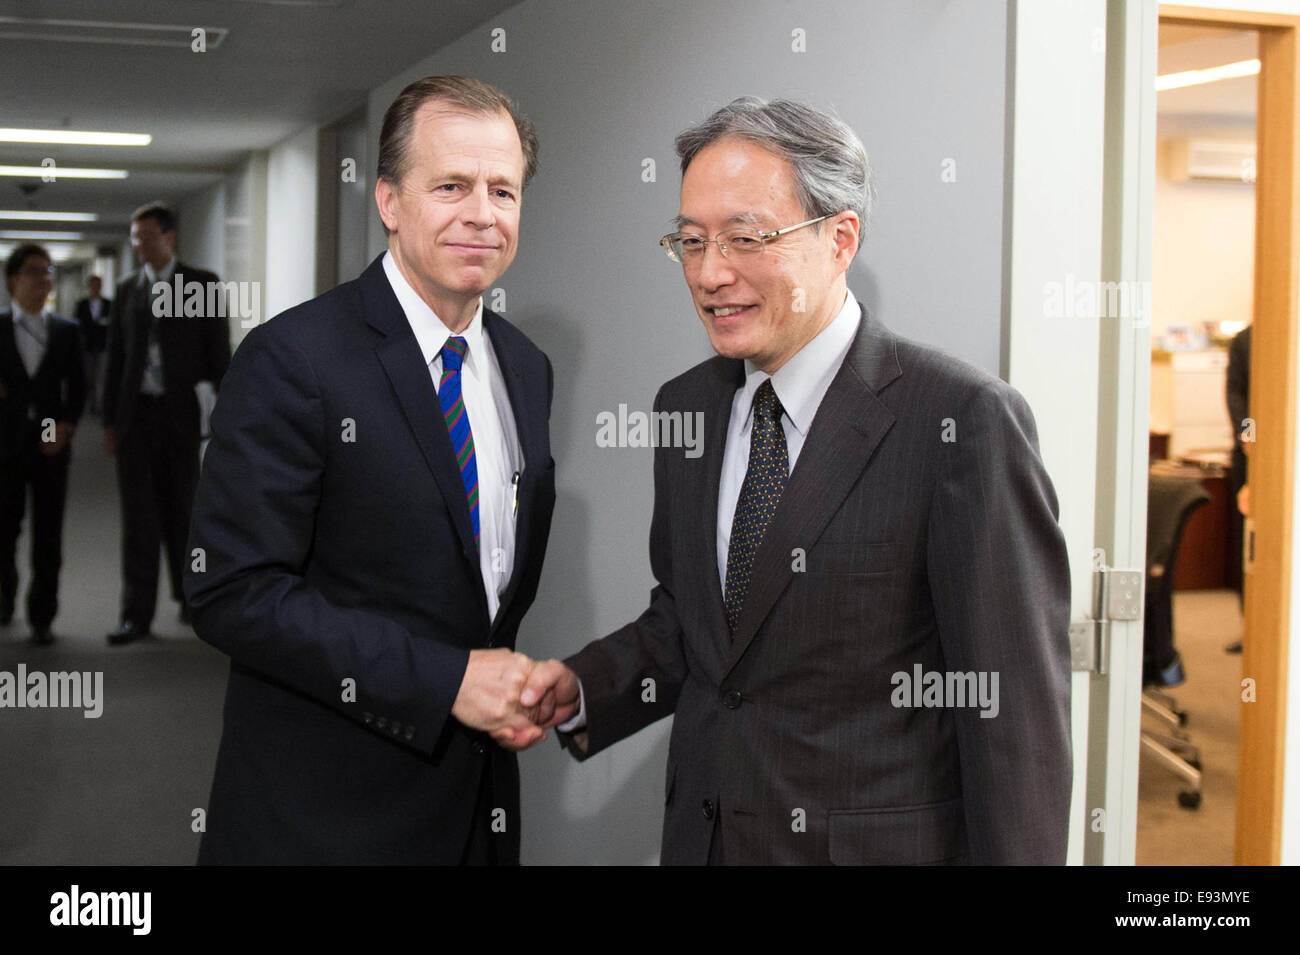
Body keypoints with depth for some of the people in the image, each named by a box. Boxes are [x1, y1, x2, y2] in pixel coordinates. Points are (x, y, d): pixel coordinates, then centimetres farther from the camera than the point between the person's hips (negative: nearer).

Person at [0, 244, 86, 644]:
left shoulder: (66, 331, 7)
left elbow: (78, 386, 9)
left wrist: (67, 424, -5)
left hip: (51, 445, 1)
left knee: (48, 535, 0)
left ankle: (42, 617, 8)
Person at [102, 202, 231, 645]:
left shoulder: (202, 285, -1)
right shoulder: (127, 289, 8)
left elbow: (220, 352, -2)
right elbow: (115, 358, 10)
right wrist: (110, 421, 7)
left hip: (179, 411, -2)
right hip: (135, 413, 2)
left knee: (181, 509, 9)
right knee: (138, 514, 0)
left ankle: (191, 595, 29)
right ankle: (137, 613, 2)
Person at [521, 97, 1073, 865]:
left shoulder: (964, 421, -18)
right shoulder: (687, 406, 3)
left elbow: (1014, 708, -18)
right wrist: (581, 687, -4)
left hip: (883, 844, -6)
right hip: (702, 836, 6)